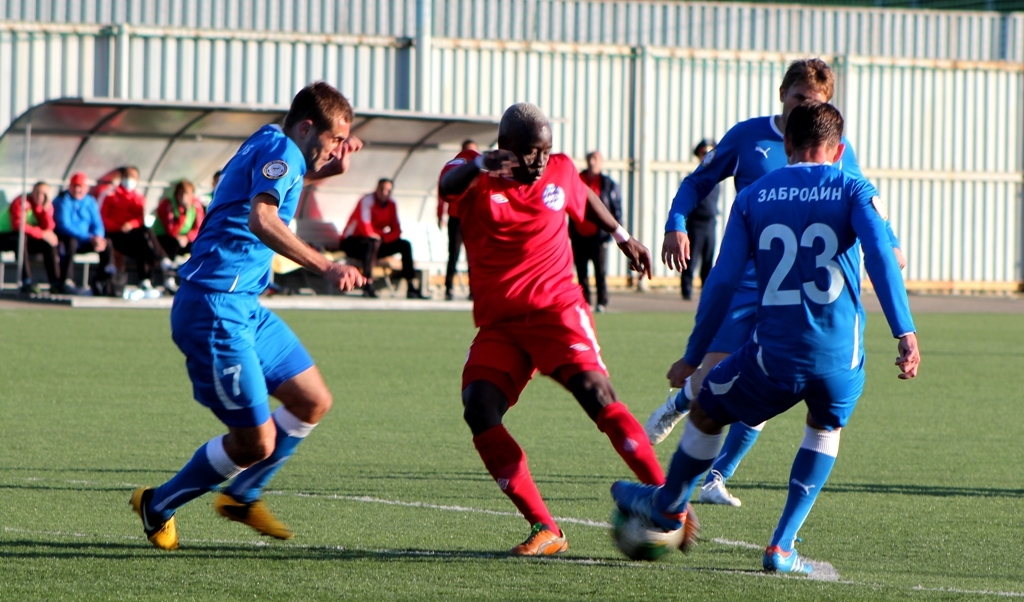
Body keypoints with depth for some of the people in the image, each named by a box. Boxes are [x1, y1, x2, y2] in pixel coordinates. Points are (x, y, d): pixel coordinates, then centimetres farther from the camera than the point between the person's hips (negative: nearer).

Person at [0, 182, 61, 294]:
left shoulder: (46, 205, 1)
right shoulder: (21, 202, -20)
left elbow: (48, 228, -12)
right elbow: (18, 226, -32)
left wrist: (46, 210, -23)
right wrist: (41, 234, -29)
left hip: (26, 238, 7)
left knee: (49, 243, -14)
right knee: (21, 237, -38)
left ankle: (55, 283, -16)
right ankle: (26, 283, -43)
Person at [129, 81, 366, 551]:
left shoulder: (267, 147, 17)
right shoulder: (281, 150, -13)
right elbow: (261, 220, -32)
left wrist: (334, 163, 24)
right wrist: (326, 268, -40)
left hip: (244, 307, 11)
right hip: (214, 309, -11)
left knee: (313, 401, 13)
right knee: (257, 442, -5)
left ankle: (242, 496, 27)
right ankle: (158, 506, 15)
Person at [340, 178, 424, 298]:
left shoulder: (391, 204, 3)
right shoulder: (367, 201, -18)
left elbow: (396, 230, -1)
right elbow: (366, 229, -28)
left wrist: (382, 238, -19)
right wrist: (378, 237, -13)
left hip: (375, 242, 7)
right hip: (352, 242, -7)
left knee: (405, 245, -6)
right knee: (373, 242, -39)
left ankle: (411, 288, -8)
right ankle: (368, 287, -45)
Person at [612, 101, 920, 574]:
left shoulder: (752, 197, 9)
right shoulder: (853, 191, 5)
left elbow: (722, 282, 7)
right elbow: (880, 257, -13)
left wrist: (693, 357, 15)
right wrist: (905, 334, -19)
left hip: (775, 354, 0)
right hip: (840, 355, 1)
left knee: (706, 412, 26)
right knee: (825, 429, 30)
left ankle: (667, 505, 48)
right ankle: (782, 548, 21)